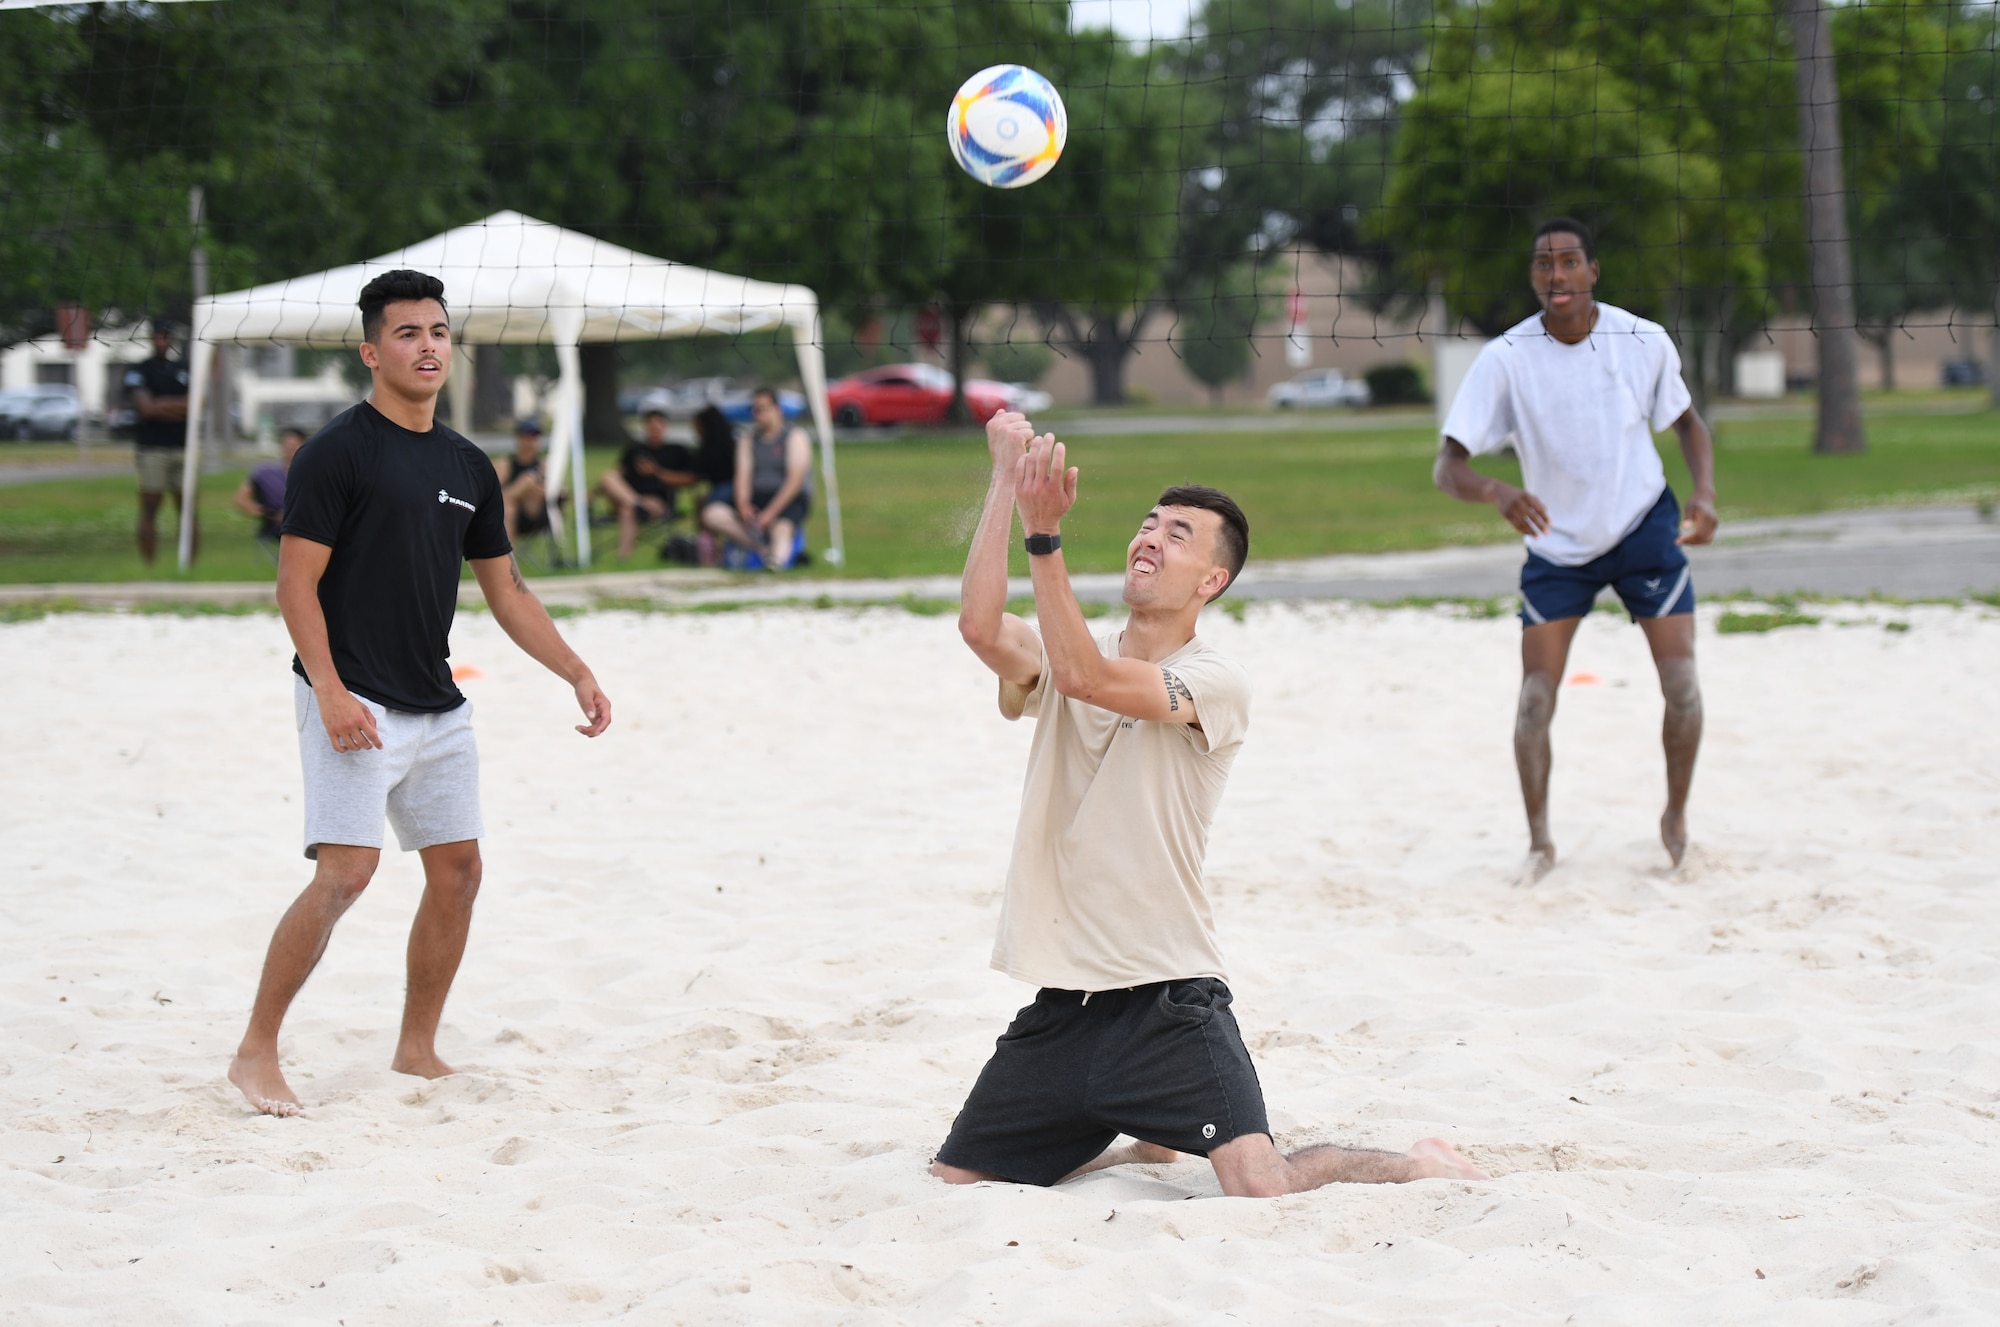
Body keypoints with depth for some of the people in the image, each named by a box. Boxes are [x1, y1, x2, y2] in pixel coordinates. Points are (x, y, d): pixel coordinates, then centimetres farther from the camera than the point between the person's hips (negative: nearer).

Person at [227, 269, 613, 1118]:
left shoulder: (468, 467, 13)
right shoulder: (339, 452, -8)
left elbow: (505, 591, 19)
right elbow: (296, 582, -12)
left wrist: (577, 674, 12)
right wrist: (330, 691, -21)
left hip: (439, 709, 8)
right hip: (355, 707, -8)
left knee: (457, 872, 7)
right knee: (345, 873, -16)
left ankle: (417, 1051, 19)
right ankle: (256, 1053, -7)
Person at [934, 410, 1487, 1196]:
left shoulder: (1214, 682, -8)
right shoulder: (1064, 659, 7)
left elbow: (1087, 675, -25)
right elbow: (983, 629, -16)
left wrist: (1043, 534, -31)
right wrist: (1006, 481, -19)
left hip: (1169, 1002, -5)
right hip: (1061, 1006, 6)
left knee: (1264, 1192, -21)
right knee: (955, 1186, 10)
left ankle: (1418, 1168, 11)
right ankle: (1145, 1143, 34)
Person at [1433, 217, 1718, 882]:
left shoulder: (1645, 342, -13)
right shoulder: (1505, 360, -17)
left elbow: (1687, 421, 6)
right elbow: (1448, 466, -20)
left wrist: (1705, 491, -11)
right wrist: (1498, 492, -41)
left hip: (1645, 527, 0)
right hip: (1557, 544, 0)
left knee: (1682, 686, -8)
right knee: (1536, 697, -8)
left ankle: (1676, 817, 15)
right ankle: (1539, 842, 9)